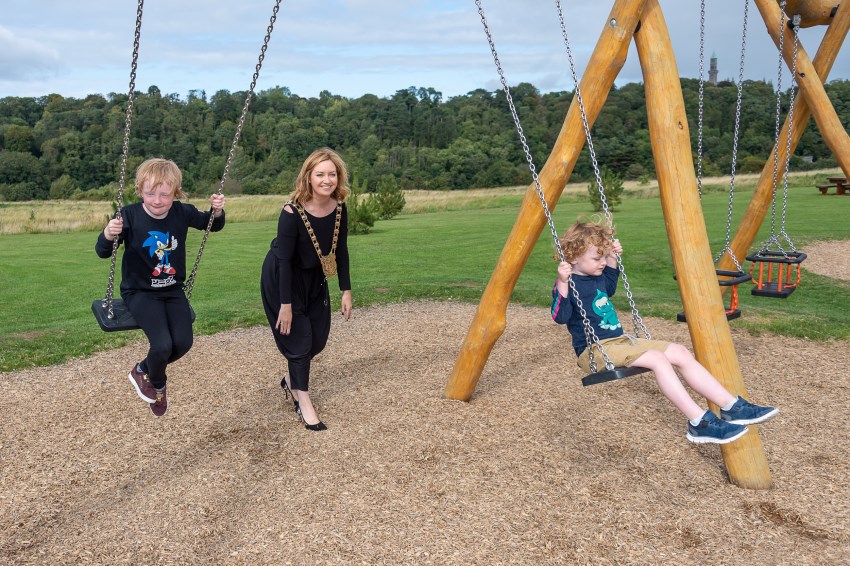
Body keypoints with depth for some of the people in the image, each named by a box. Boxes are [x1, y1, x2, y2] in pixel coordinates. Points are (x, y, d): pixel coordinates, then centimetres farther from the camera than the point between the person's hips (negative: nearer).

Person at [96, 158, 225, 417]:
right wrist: (108, 235, -37)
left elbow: (213, 225, 11)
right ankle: (157, 385, 16)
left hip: (172, 290, 4)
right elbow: (102, 252, -14)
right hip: (140, 292, -4)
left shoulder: (182, 213, -6)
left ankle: (142, 371, 22)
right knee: (162, 345, -20)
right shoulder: (130, 216, -17)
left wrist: (217, 211, -11)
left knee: (183, 342, -10)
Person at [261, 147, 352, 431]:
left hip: (314, 277, 6)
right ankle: (303, 402, 9)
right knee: (298, 337, -5)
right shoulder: (292, 212, -29)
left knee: (319, 338, 11)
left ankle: (291, 378, 38)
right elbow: (284, 259, -25)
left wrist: (346, 291, -2)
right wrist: (286, 304, -23)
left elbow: (341, 252, -2)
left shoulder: (339, 208, -13)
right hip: (281, 277, -6)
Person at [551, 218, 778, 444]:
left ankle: (731, 406, -5)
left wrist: (612, 260, 25)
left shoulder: (597, 277, 15)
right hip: (594, 351, -10)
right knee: (656, 358, -28)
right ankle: (699, 423, -26)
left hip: (620, 341, 10)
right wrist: (562, 282, -37)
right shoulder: (569, 283, -12)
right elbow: (560, 316, -26)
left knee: (680, 353, -3)